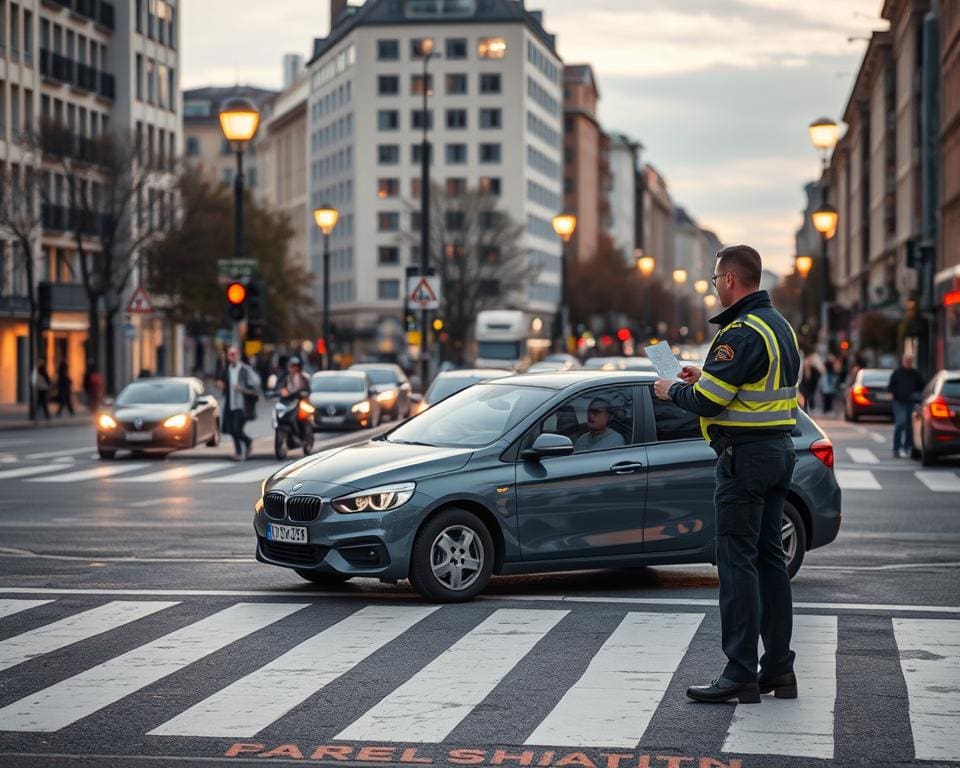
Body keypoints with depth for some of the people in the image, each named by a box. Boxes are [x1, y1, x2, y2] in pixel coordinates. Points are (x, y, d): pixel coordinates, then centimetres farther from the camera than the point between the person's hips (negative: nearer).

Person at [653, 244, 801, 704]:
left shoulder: (742, 333, -17)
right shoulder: (780, 326, 15)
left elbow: (708, 401, -19)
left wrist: (672, 391, 0)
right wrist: (705, 377, 19)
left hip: (745, 455, -10)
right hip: (779, 450, 10)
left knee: (737, 561, -8)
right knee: (769, 558, 13)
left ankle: (740, 675, -8)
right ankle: (779, 669, 17)